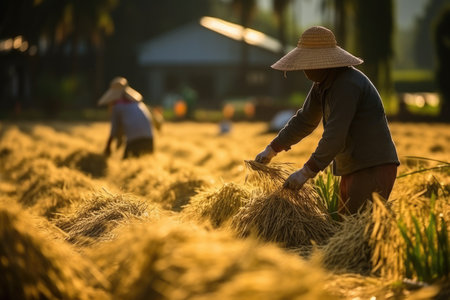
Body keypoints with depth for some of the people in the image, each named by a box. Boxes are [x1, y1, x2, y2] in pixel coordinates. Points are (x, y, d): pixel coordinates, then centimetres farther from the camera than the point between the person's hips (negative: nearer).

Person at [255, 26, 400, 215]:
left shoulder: (346, 85, -21)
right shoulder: (323, 83, 10)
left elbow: (335, 137, -25)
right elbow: (304, 120, 22)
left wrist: (306, 173, -21)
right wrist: (271, 150, 23)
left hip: (374, 170, -10)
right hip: (354, 171, 10)